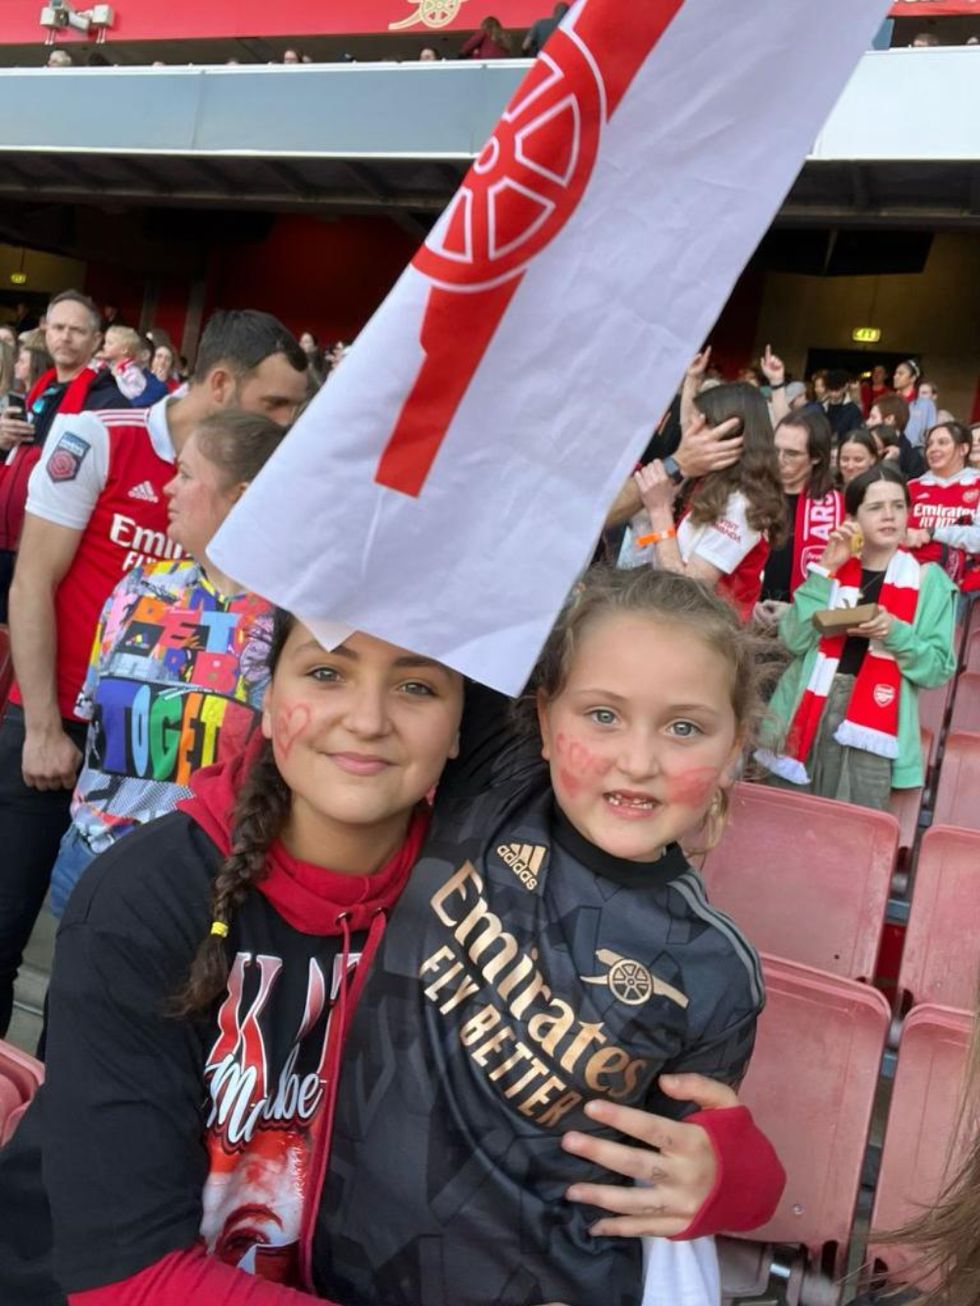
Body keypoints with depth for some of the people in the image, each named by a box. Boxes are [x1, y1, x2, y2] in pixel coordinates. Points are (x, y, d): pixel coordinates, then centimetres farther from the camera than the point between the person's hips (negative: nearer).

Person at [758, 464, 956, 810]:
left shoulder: (929, 581, 5)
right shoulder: (835, 567, 12)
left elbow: (938, 669, 1)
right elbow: (795, 640, -1)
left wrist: (894, 631, -16)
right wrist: (825, 570, -6)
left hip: (869, 729, -2)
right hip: (808, 715, 2)